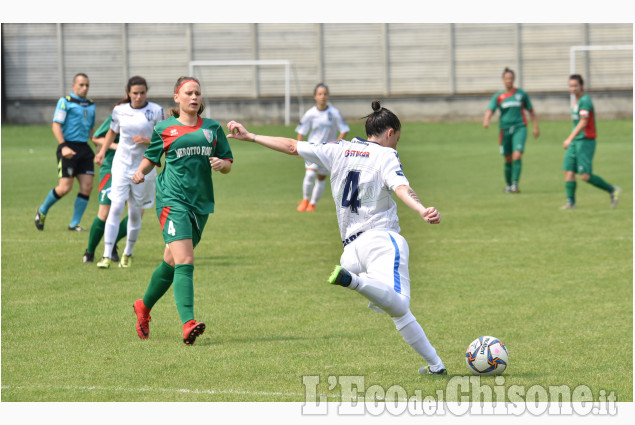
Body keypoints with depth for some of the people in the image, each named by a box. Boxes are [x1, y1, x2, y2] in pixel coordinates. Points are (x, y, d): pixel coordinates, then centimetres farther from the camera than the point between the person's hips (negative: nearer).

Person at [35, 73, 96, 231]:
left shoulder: (91, 105, 17)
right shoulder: (65, 102, -3)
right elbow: (56, 126, -10)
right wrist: (63, 146, -21)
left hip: (84, 149, 6)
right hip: (68, 149, -6)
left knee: (87, 186, -4)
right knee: (65, 187, -11)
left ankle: (74, 224, 6)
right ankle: (42, 211, 15)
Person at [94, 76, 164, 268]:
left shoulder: (156, 111, -4)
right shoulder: (119, 110, 2)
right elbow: (112, 131, 20)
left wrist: (148, 140, -18)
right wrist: (103, 151, 10)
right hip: (121, 165, 1)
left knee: (135, 213, 7)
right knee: (116, 208, -13)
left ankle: (128, 253, 28)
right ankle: (107, 256, -15)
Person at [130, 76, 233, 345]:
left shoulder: (212, 128, 12)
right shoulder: (164, 129, 4)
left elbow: (228, 165, 15)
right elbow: (151, 158, 16)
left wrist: (221, 164, -8)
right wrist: (140, 172, -5)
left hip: (201, 202, 5)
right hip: (173, 200, -4)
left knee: (172, 262, 15)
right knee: (184, 262, -20)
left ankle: (144, 307, 39)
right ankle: (188, 324, -28)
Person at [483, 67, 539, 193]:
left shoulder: (521, 94, 5)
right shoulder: (498, 96, 5)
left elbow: (531, 111, 13)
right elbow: (490, 110, -6)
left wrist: (536, 127, 9)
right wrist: (486, 120, -28)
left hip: (519, 128, -2)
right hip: (505, 129, 2)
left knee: (517, 156, -18)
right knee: (508, 159, 8)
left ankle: (515, 184, -20)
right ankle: (508, 185, 25)